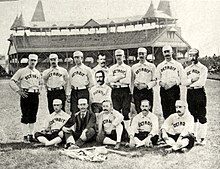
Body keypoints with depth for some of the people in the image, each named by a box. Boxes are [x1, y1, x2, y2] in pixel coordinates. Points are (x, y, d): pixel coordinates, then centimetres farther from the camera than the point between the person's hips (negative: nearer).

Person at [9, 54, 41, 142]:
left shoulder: (37, 72, 15)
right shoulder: (21, 71, -3)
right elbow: (12, 82, -5)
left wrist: (38, 90, 12)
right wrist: (18, 91, -13)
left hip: (35, 95, 5)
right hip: (26, 95, -5)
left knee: (33, 117, 8)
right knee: (25, 116, -4)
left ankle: (31, 135, 17)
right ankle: (25, 136, 3)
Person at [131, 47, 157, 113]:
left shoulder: (152, 66, 6)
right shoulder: (134, 67, 13)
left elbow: (154, 81, 2)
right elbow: (132, 81, 16)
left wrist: (146, 85, -12)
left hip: (148, 90, -1)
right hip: (137, 91, 1)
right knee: (138, 111, 0)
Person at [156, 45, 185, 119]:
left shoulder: (178, 65, 7)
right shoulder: (160, 66, 15)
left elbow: (182, 78, 5)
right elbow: (157, 78, 15)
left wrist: (176, 82, -10)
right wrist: (160, 82, -5)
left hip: (174, 89, -3)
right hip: (163, 89, 3)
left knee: (173, 109, -8)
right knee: (165, 109, 4)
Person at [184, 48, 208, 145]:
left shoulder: (203, 68, -1)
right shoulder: (187, 69, 15)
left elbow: (202, 83, -12)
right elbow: (184, 82, 3)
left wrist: (191, 85, -6)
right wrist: (193, 80, -13)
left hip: (199, 92, -5)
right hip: (190, 93, 5)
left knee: (202, 116, -6)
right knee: (193, 116, 9)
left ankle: (202, 138, -3)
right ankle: (194, 136, 16)